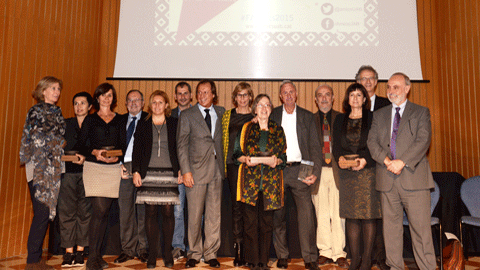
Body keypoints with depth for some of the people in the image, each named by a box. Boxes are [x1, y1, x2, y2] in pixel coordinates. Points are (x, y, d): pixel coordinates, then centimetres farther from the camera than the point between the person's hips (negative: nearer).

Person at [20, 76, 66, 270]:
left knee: (45, 213, 8)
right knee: (42, 213, -7)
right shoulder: (36, 111, -4)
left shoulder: (57, 112, 17)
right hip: (39, 168, -7)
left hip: (53, 169, 7)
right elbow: (36, 141, -10)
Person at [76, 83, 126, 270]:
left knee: (105, 212, 6)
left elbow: (123, 146, 10)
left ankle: (97, 253, 18)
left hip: (113, 168, 3)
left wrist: (117, 156, -11)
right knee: (99, 210, -12)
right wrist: (95, 152, -15)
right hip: (94, 168, -3)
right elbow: (80, 146, 3)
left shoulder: (119, 120, 13)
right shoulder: (90, 119, 7)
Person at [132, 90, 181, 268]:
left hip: (169, 174, 0)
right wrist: (136, 171, 0)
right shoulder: (142, 125, 12)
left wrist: (181, 170, 0)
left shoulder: (174, 124, 10)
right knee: (150, 212, 1)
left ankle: (168, 253, 11)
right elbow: (137, 149, 9)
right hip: (149, 174, 1)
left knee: (168, 212, -1)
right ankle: (152, 254, 10)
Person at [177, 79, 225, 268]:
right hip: (196, 171, -2)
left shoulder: (221, 113, 10)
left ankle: (211, 253, 19)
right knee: (195, 215, 3)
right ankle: (194, 253, 19)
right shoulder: (187, 115, 2)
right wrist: (185, 171, -9)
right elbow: (181, 145, -1)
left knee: (214, 214, 6)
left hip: (216, 169, 3)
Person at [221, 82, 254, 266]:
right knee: (236, 206, 1)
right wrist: (224, 165, 4)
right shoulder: (228, 116, 12)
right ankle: (238, 249, 8)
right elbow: (224, 141, 11)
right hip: (234, 165, 1)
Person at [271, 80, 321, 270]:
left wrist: (315, 172, -7)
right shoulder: (272, 115, 9)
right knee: (278, 215, 6)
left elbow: (315, 146, 5)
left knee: (306, 214, -4)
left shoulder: (307, 116, 9)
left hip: (299, 169, 0)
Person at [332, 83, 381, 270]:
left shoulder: (372, 118, 4)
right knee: (351, 216, 5)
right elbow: (336, 145, 9)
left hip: (368, 171, -3)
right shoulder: (340, 120, 13)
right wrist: (339, 158, -11)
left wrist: (365, 160, -17)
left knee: (368, 216, -1)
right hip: (347, 173, 3)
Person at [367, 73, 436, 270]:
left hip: (413, 177, -3)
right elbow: (372, 141, 6)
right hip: (387, 179, 3)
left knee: (421, 227, -2)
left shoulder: (421, 112, 8)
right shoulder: (379, 115, 16)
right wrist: (386, 160, -12)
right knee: (391, 227, 8)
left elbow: (423, 140, -6)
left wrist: (402, 161, -17)